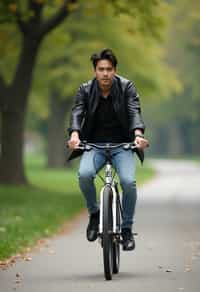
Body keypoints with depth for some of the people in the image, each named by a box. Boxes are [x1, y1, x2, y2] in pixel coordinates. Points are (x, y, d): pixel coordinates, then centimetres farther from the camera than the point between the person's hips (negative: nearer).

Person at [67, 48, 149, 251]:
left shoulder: (126, 87, -5)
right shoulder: (85, 90, -3)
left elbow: (134, 112, -18)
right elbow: (77, 113, -16)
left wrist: (138, 134, -39)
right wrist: (75, 134, -38)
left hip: (122, 145, 0)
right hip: (94, 145, 1)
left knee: (128, 181, -25)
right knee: (84, 174, -29)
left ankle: (127, 229, -5)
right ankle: (94, 213, -3)